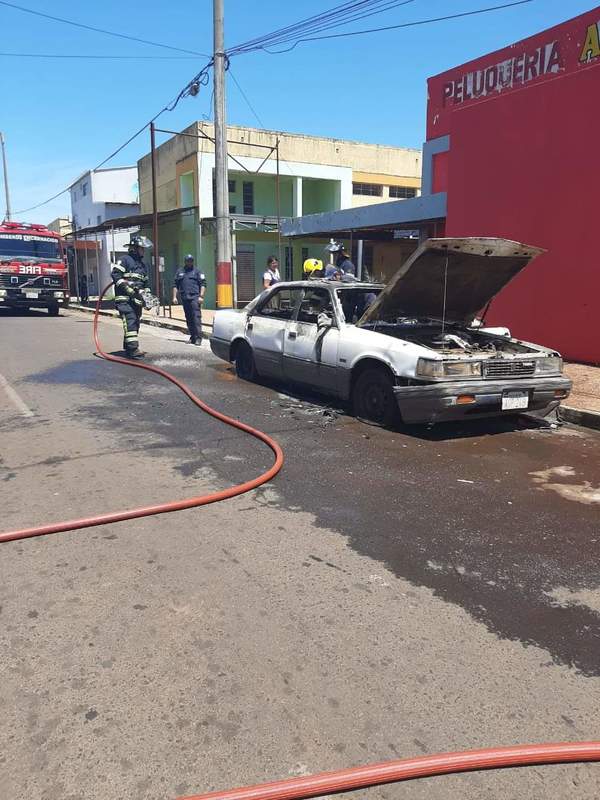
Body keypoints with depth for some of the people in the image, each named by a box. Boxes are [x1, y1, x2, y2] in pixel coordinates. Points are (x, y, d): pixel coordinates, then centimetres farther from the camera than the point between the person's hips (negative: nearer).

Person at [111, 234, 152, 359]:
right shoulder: (126, 260, -5)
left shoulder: (143, 264, 20)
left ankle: (128, 348, 22)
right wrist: (126, 287, -20)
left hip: (136, 299, 8)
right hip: (124, 298, -8)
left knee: (135, 323, 11)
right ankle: (133, 348, -23)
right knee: (130, 321, -17)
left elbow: (145, 284, 26)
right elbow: (115, 274, -13)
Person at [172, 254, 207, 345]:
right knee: (188, 319, 8)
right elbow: (175, 285, 18)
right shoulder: (179, 272, 18)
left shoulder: (197, 272, 8)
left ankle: (198, 338, -14)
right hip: (184, 298, 4)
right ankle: (192, 337, 16)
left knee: (196, 317, -12)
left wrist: (201, 296, -10)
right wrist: (174, 296, 8)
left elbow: (203, 284, 1)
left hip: (195, 298, -4)